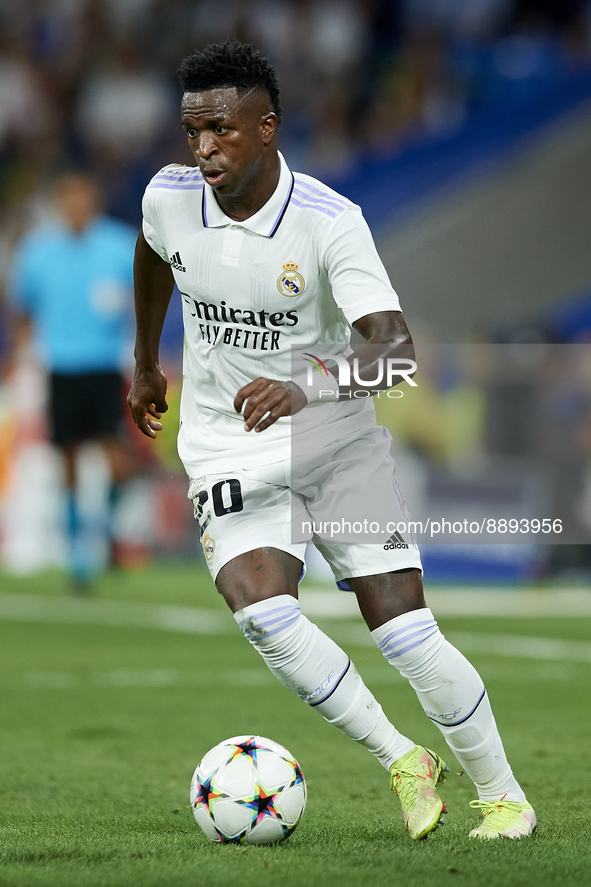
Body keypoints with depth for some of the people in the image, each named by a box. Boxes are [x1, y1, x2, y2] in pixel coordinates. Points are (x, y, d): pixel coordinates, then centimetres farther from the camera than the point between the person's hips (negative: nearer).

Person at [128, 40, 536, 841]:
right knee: (260, 610, -25)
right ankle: (402, 761, -7)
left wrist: (305, 392, -50)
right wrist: (145, 361, 30)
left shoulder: (330, 221, -21)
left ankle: (504, 796, 14)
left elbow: (396, 346, -32)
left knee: (406, 633, -8)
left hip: (337, 443, -2)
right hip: (229, 453, 2)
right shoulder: (169, 198, -8)